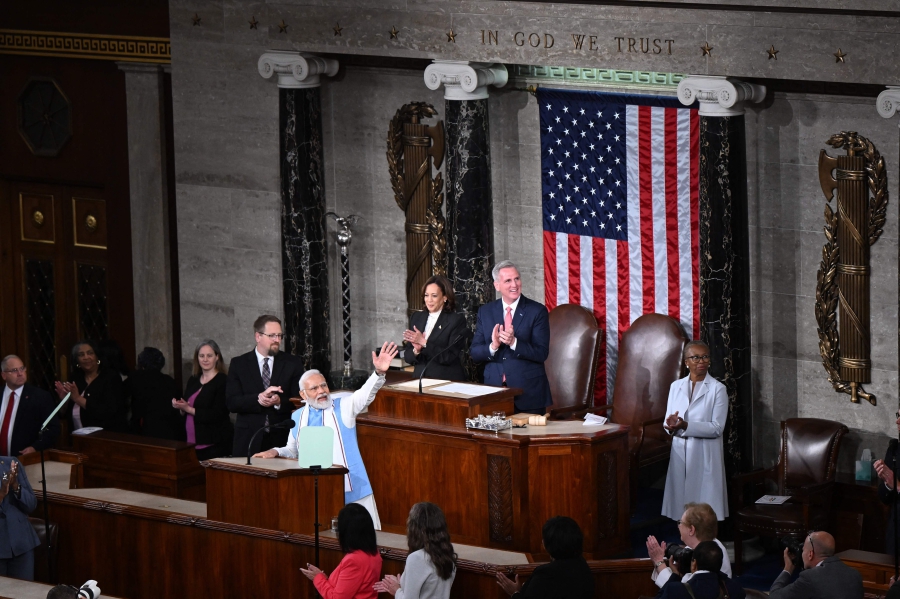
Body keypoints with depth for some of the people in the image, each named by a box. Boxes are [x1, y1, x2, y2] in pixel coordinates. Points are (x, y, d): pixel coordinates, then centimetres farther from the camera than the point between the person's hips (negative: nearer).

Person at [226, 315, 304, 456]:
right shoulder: (239, 364, 6)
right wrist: (258, 399, -19)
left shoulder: (292, 363, 8)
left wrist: (280, 402, -17)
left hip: (283, 440, 1)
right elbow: (231, 402, -3)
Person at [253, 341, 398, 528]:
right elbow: (292, 451, 23)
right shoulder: (298, 418, 12)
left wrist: (379, 373, -32)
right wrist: (276, 452, 2)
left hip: (350, 489, -2)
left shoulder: (343, 407, 2)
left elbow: (366, 394, -15)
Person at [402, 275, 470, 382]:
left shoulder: (456, 320, -1)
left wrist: (424, 343, -15)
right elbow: (407, 357, 12)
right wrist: (416, 351, -8)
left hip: (447, 381, -4)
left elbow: (450, 357, -10)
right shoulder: (416, 317, 13)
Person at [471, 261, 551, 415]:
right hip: (494, 388, 2)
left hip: (528, 391, -2)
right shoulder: (485, 312, 7)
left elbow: (541, 354, -10)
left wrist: (514, 342, -24)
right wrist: (493, 346, -18)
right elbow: (474, 353, 3)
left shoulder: (537, 311, -4)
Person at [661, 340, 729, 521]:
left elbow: (717, 428, -11)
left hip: (705, 455, -4)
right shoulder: (676, 386, 9)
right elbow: (669, 421, 8)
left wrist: (686, 426, -22)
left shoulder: (717, 389, -4)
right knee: (682, 510, 5)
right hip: (681, 453, 4)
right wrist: (671, 426, -17)